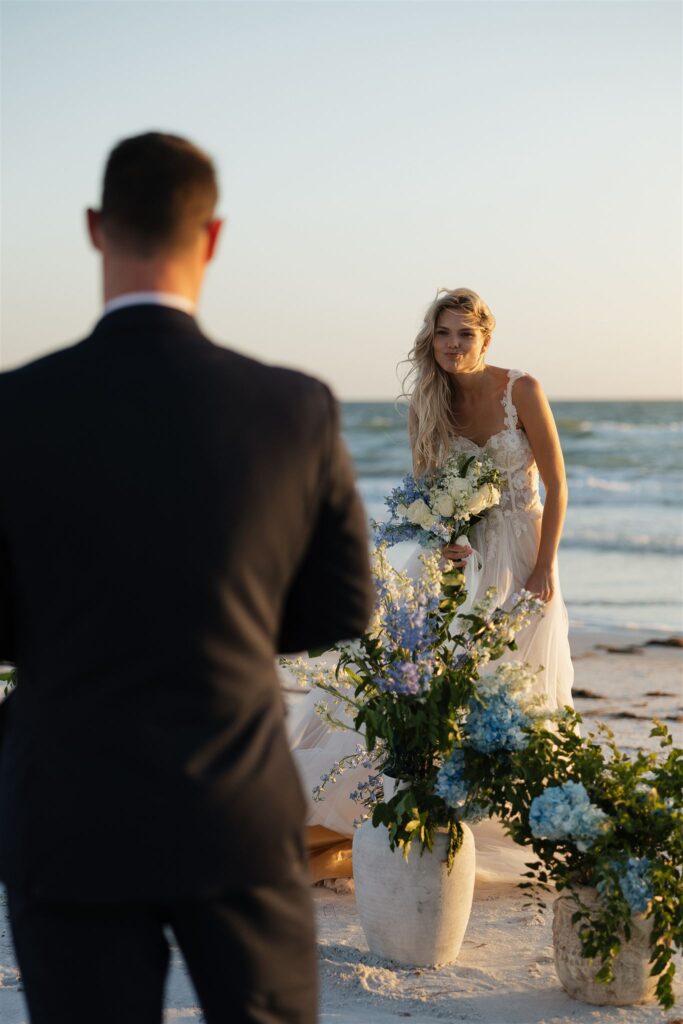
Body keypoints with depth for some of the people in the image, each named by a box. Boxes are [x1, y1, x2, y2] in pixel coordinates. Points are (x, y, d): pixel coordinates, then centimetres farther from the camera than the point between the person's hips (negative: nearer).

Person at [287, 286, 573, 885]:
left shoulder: (521, 391, -11)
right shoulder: (429, 404, 0)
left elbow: (557, 485, -8)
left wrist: (545, 567, -13)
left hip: (518, 556, -3)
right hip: (458, 554, 3)